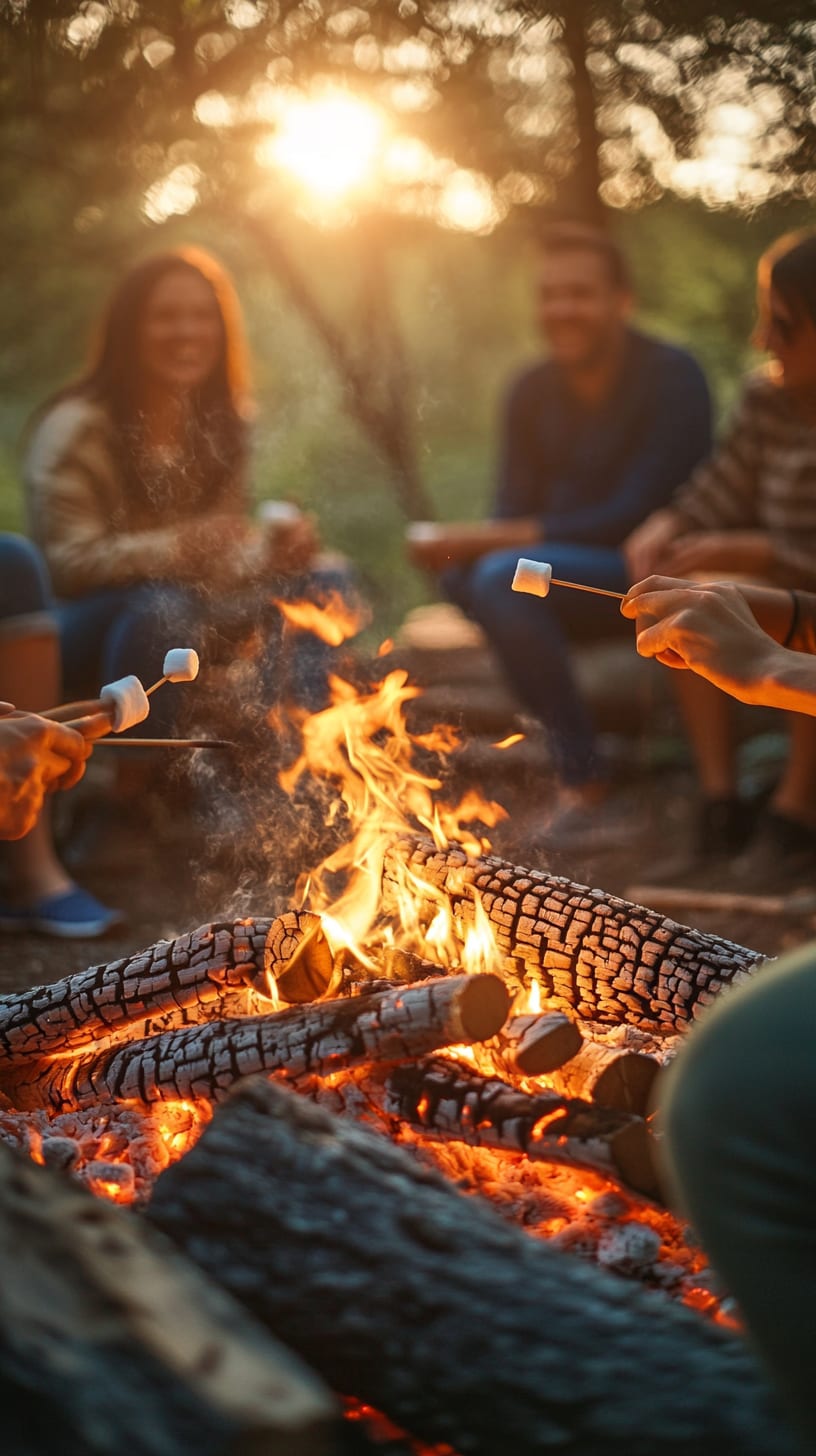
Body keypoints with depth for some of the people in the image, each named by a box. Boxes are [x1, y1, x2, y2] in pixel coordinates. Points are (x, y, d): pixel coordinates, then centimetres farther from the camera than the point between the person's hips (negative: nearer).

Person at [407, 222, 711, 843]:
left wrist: (482, 540, -24)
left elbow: (635, 516, -19)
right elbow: (515, 518, 6)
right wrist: (468, 546, -21)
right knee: (467, 575, -21)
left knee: (506, 574, -29)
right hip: (566, 569, 7)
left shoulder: (672, 377, -12)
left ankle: (583, 775, -21)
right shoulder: (533, 392, 7)